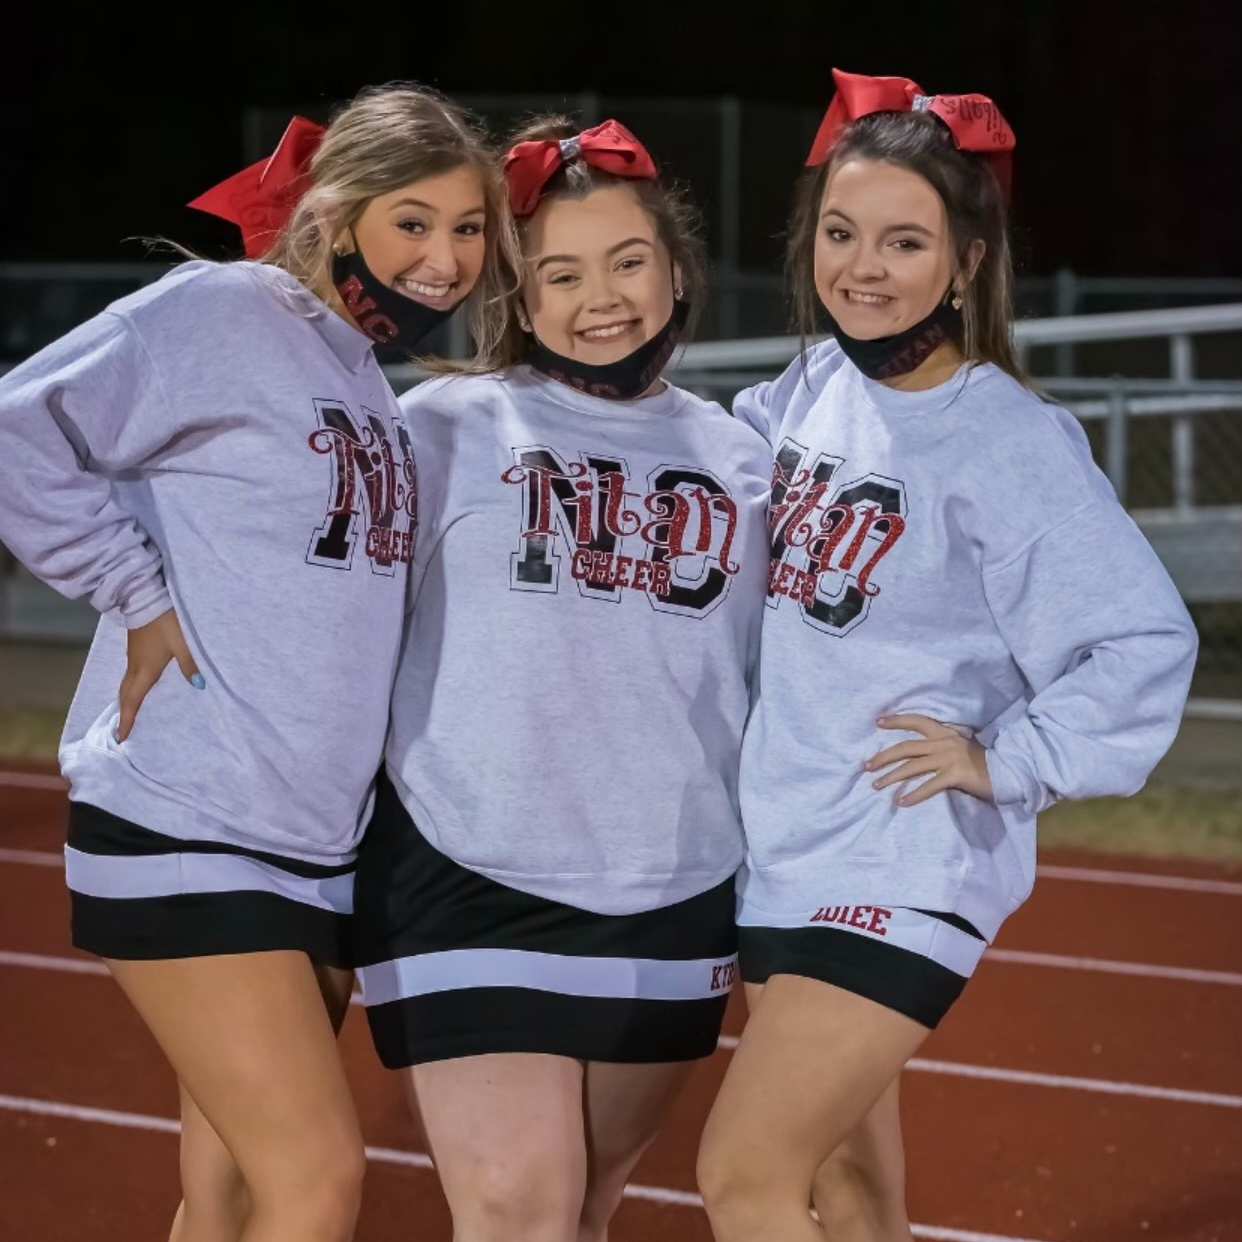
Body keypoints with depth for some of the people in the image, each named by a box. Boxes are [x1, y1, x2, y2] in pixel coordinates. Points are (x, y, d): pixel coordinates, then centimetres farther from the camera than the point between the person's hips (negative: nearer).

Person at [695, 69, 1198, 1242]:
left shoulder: (1008, 443, -17)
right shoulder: (804, 393, 3)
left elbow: (1143, 642, -19)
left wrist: (1004, 764, -16)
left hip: (901, 871, -7)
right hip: (781, 855, 7)